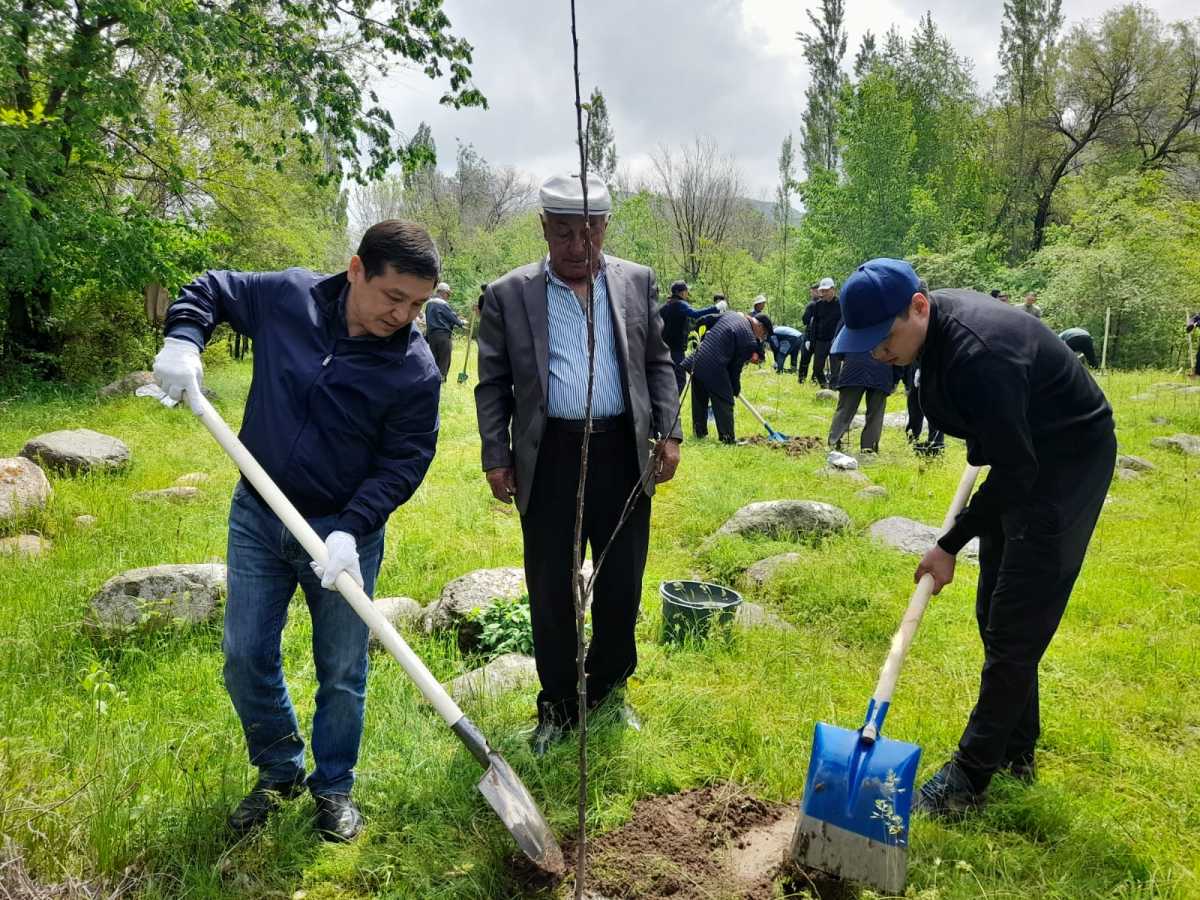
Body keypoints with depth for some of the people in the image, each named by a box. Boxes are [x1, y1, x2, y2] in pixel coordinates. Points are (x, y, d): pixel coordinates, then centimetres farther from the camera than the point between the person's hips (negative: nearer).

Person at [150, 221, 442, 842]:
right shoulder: (287, 297, -10)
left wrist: (350, 529, -23)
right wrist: (182, 341, -12)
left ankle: (334, 786, 33)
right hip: (257, 516, 3)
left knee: (341, 672, 9)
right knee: (246, 659, 12)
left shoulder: (416, 369, -16)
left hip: (343, 533, -2)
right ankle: (279, 771, 36)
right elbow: (208, 290, 7)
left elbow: (403, 463, -12)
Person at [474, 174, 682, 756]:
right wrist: (496, 458, -2)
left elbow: (657, 363, 12)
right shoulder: (509, 294, 1)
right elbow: (493, 384, 3)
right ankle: (557, 705, 26)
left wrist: (668, 433, 3)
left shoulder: (637, 282, 7)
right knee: (551, 591, 7)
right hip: (549, 459, -2)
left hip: (624, 454, 2)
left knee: (622, 584, 12)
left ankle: (609, 689, 34)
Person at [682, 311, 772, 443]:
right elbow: (736, 367, -4)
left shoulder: (730, 315, 10)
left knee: (699, 401, 20)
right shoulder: (750, 341, -9)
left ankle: (699, 432, 31)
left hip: (697, 362, 8)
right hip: (715, 369, -8)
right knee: (724, 404, 4)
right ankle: (728, 438, 6)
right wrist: (736, 389, 11)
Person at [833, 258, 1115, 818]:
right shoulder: (938, 320, -5)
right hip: (1022, 458, 10)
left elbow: (1014, 471, -29)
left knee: (1015, 629, -5)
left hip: (1067, 468, -10)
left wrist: (951, 545, -21)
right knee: (995, 615, 14)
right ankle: (1015, 752, 29)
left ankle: (968, 779, 5)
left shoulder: (978, 354, -35)